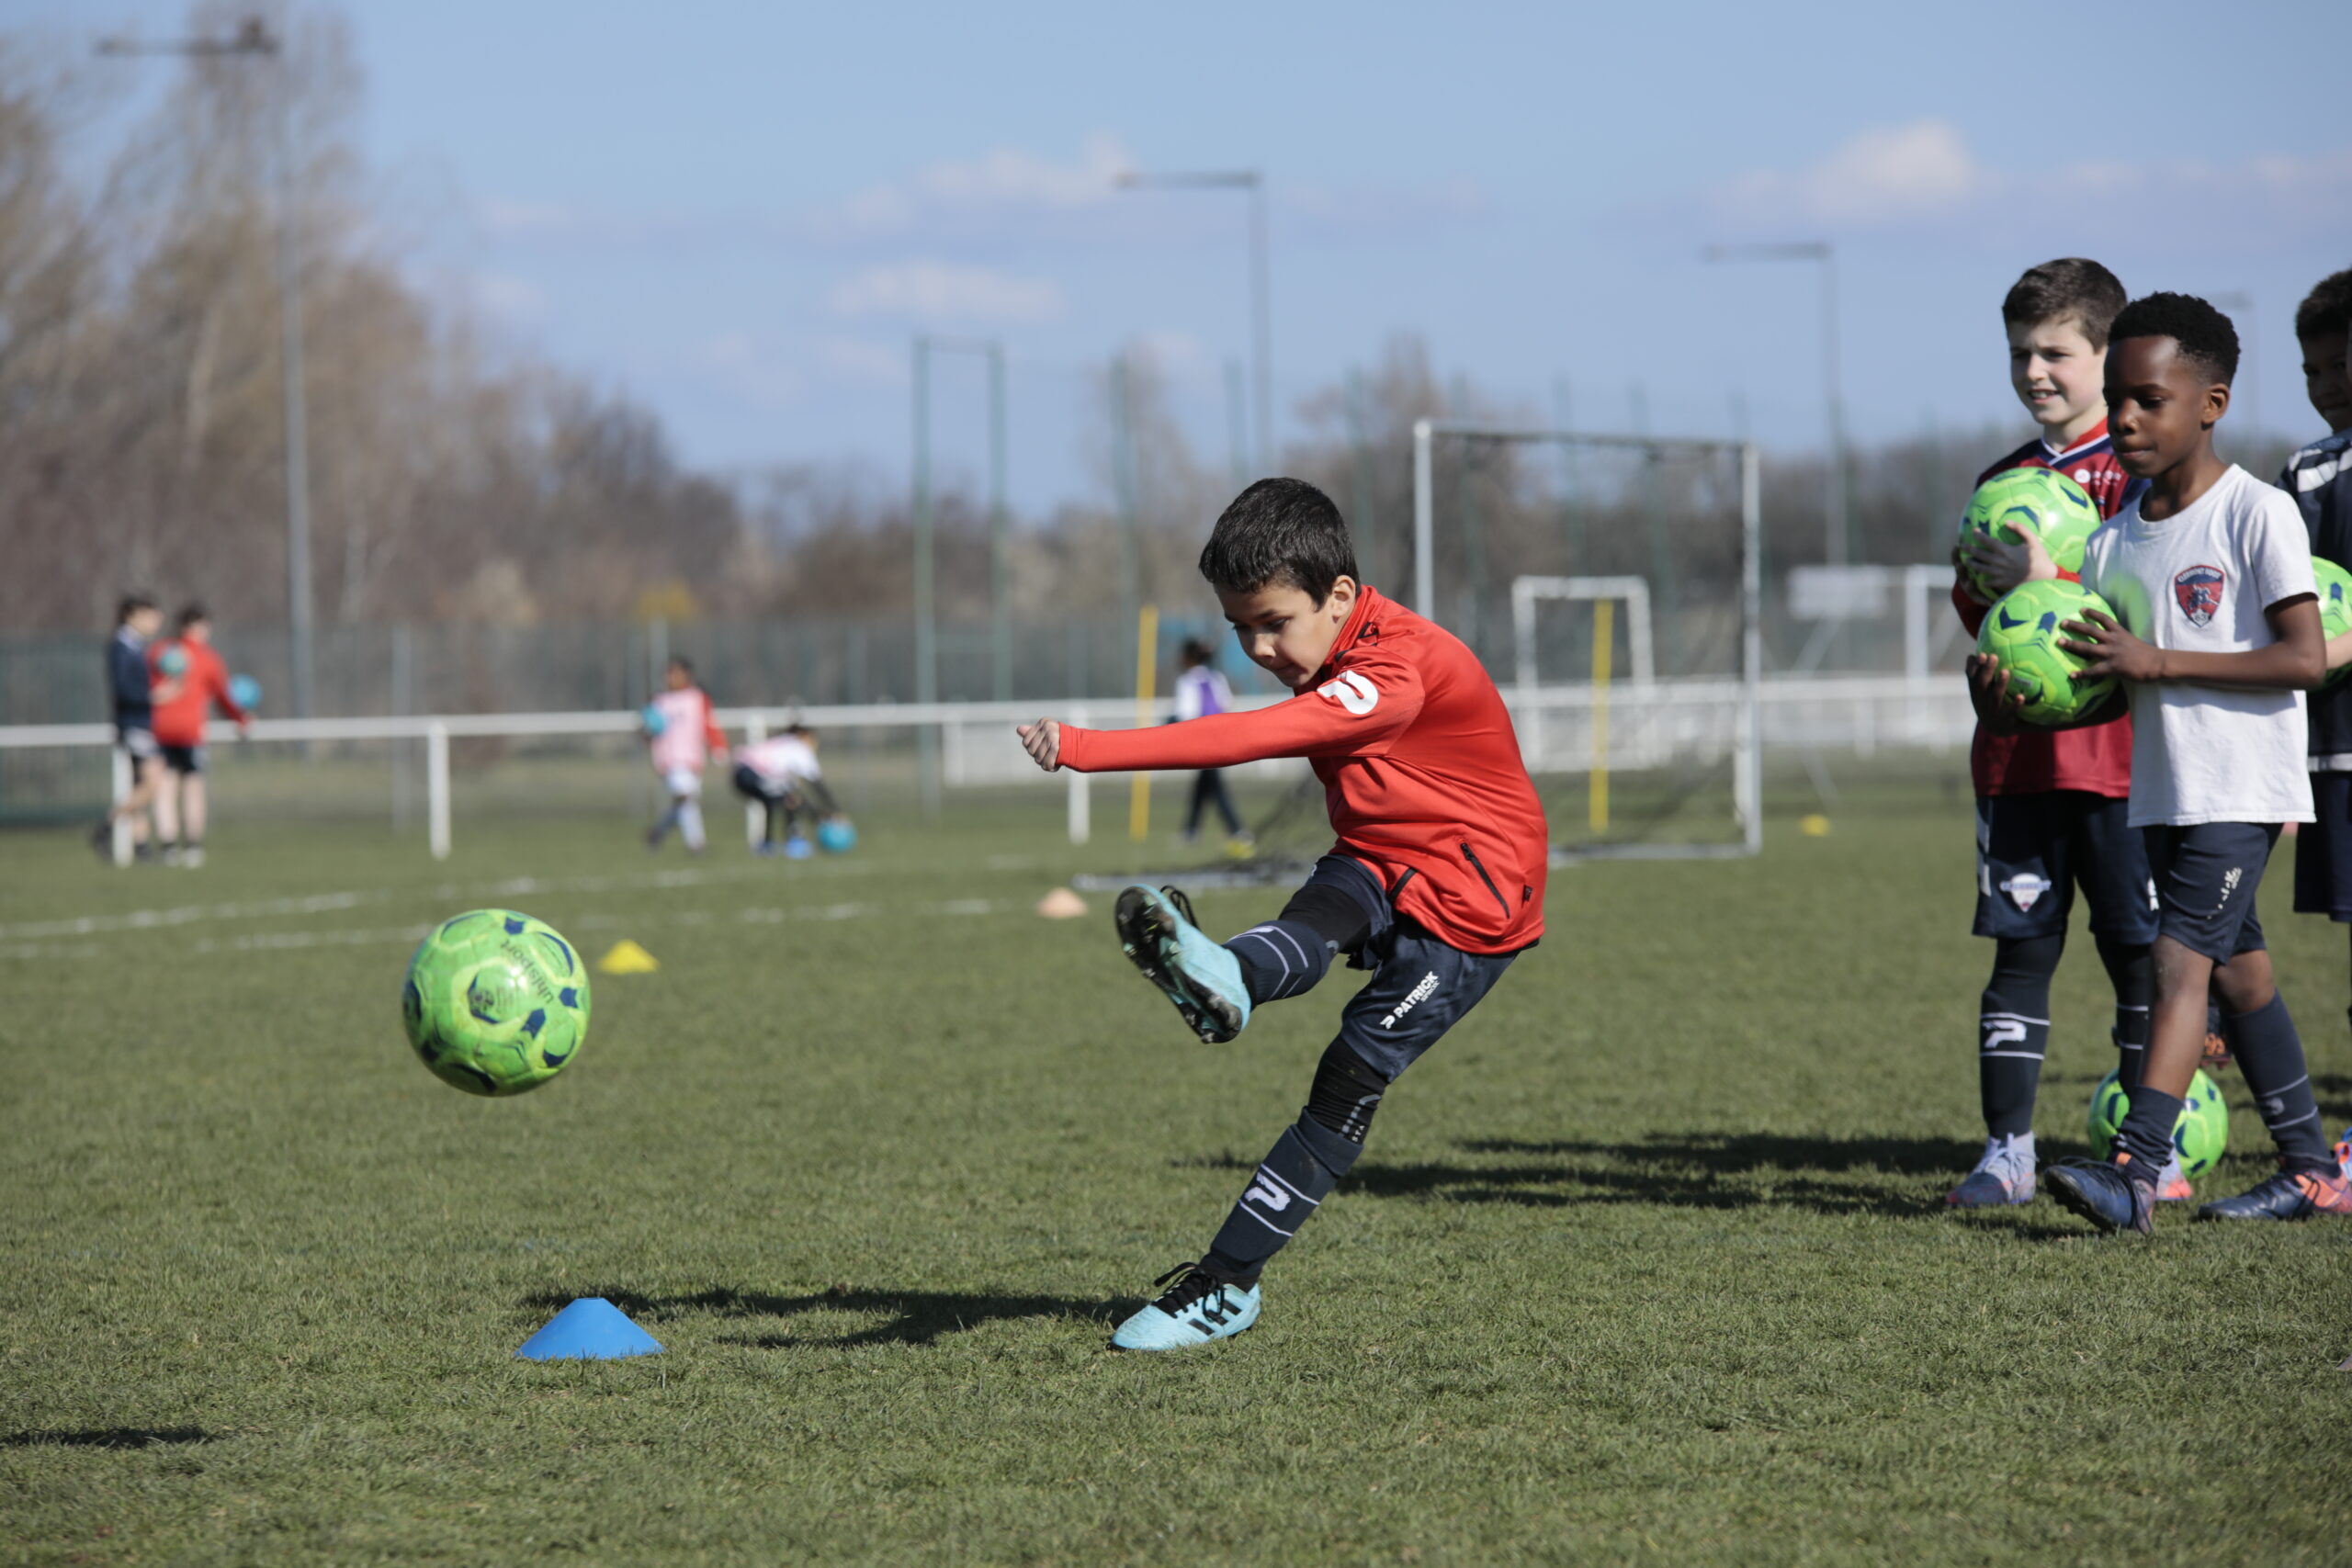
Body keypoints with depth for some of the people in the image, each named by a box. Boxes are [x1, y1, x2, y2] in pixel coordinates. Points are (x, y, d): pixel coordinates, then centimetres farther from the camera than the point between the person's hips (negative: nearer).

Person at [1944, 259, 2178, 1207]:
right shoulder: (2004, 481, 16)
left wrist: (2051, 587, -21)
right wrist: (1980, 587, -1)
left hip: (2118, 756, -6)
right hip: (2017, 760, 6)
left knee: (2140, 952, 1)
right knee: (2020, 949, 5)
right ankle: (2007, 1152, 6)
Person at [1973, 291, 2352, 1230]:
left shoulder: (2257, 512, -11)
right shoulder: (2114, 540, 9)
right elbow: (2107, 688, 10)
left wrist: (2159, 662, -22)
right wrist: (2011, 708, -11)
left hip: (2242, 788, -8)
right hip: (2160, 789, 8)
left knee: (2183, 958, -17)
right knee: (2236, 968, 12)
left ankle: (2134, 1171, -25)